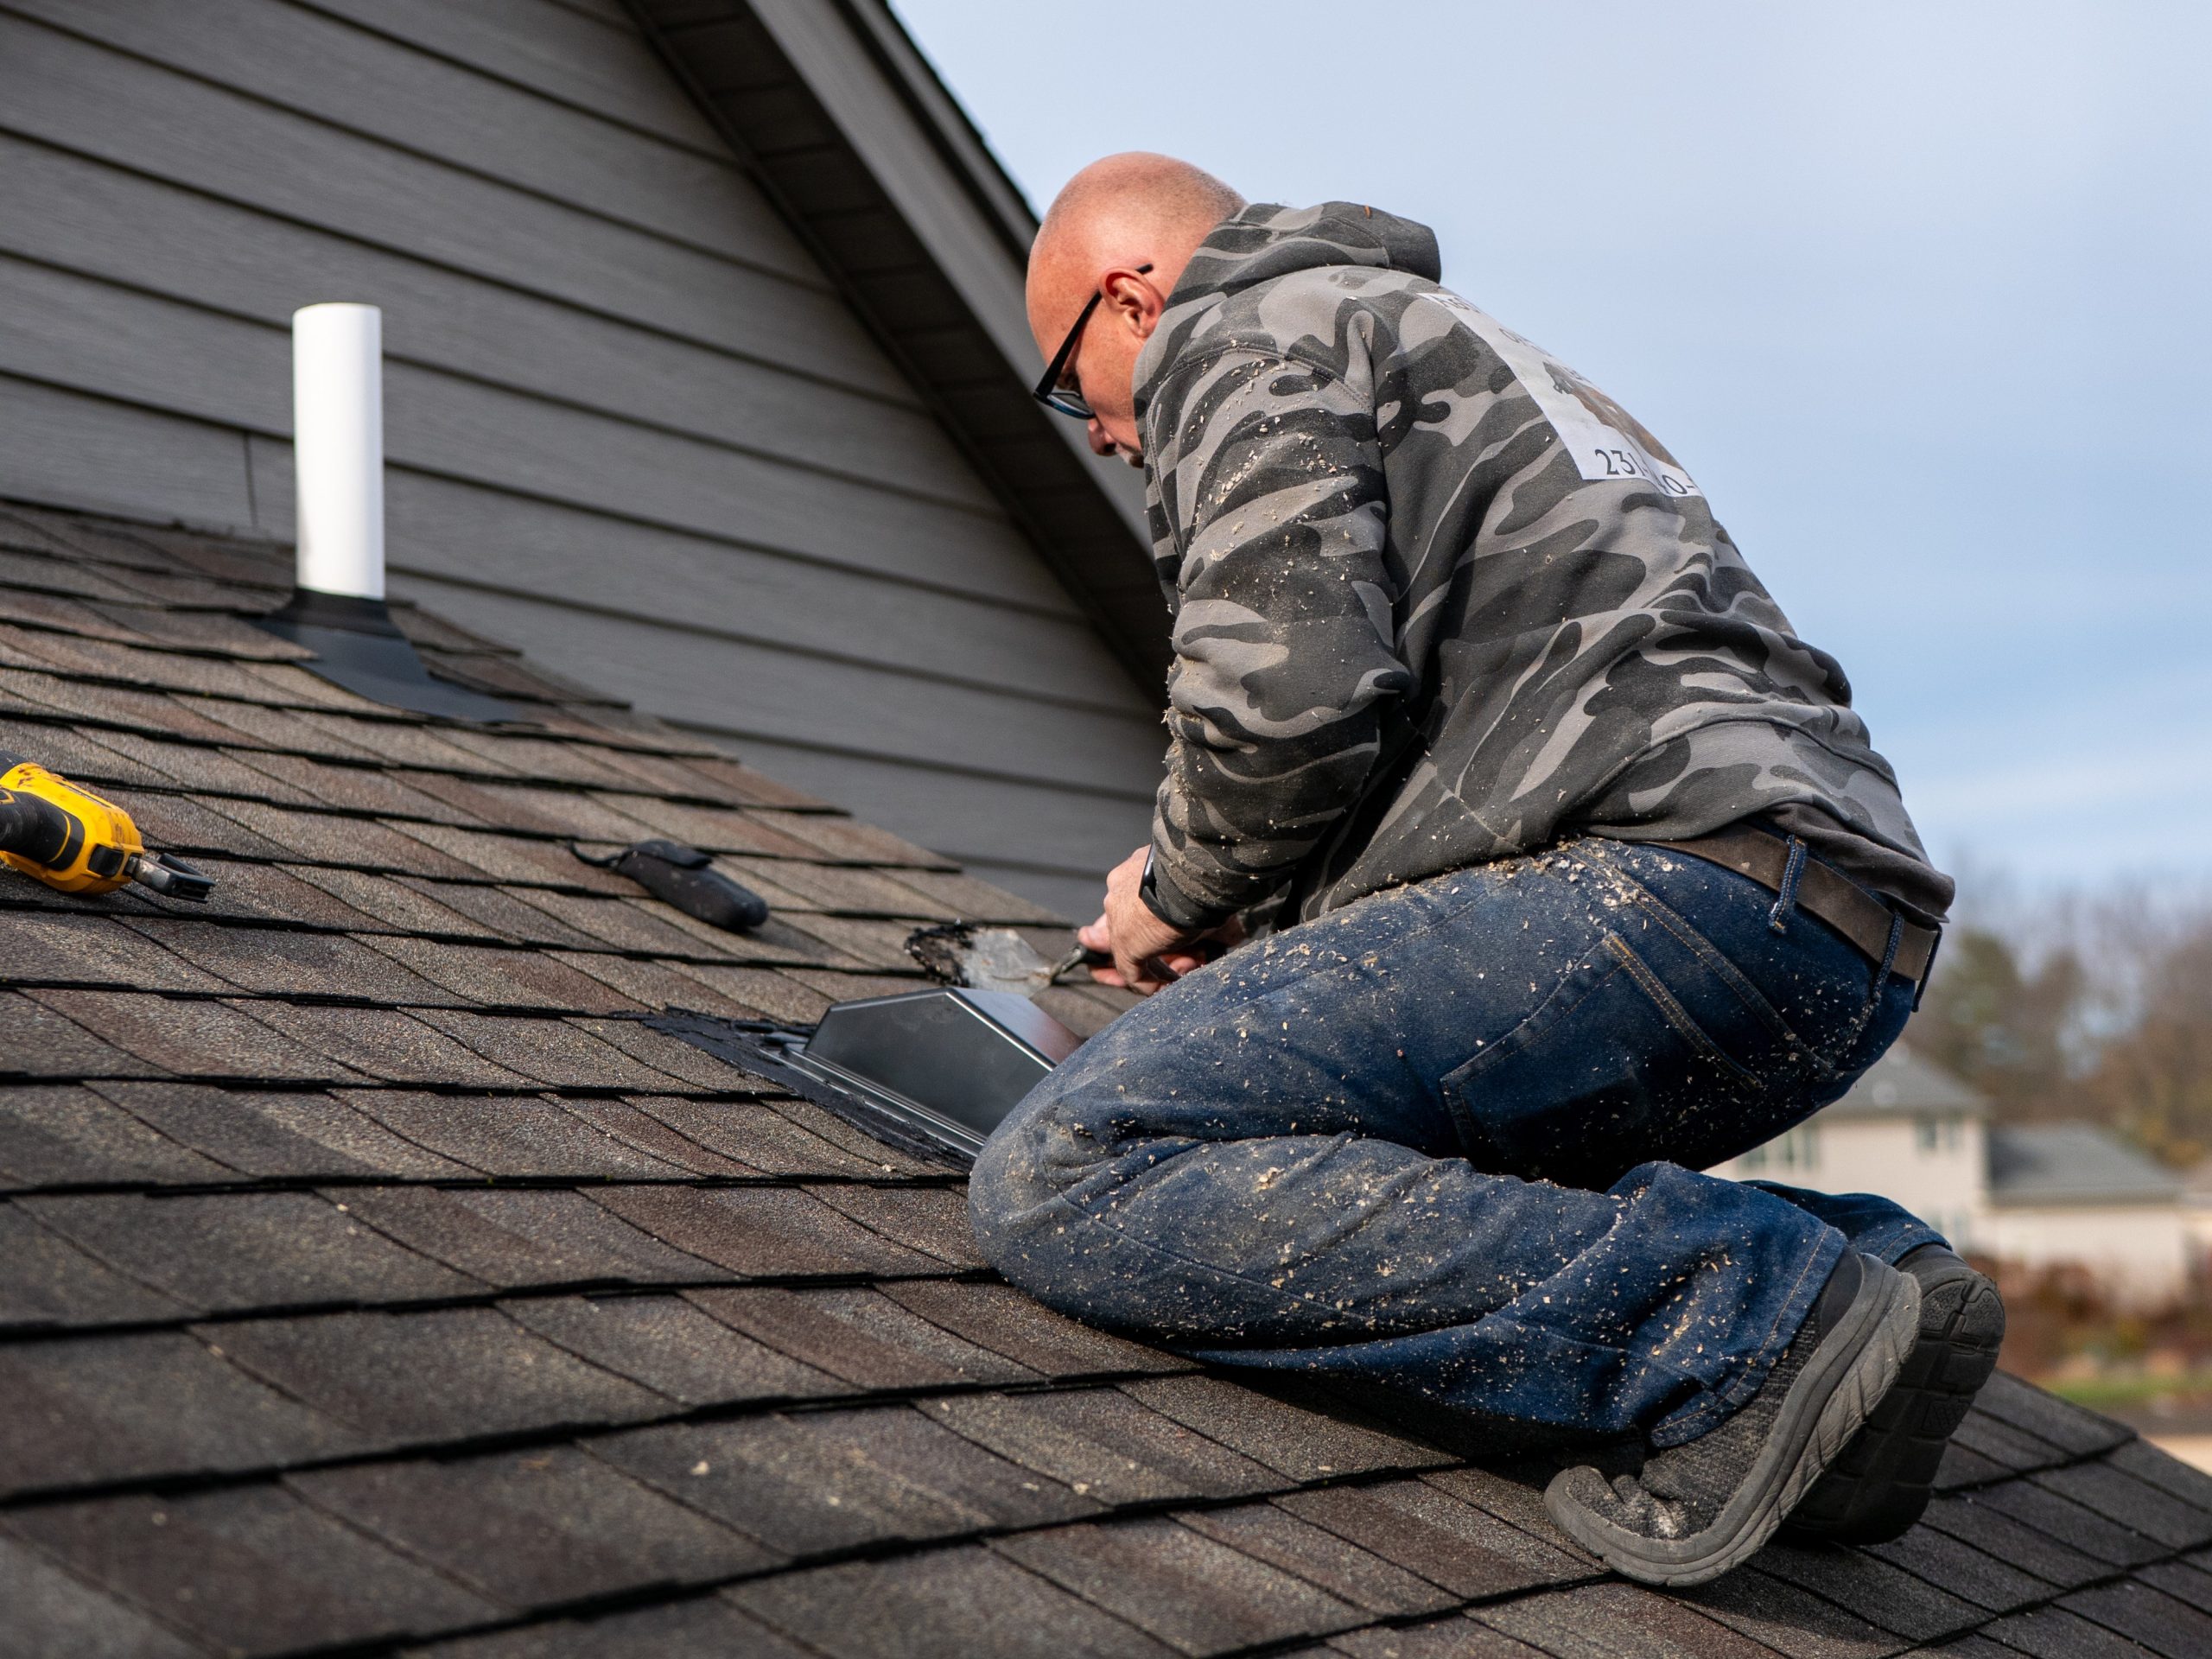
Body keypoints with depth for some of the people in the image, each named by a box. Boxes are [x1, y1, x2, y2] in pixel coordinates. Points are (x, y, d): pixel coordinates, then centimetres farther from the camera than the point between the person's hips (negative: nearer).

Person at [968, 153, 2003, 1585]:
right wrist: (1257, 937, 34)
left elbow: (1291, 686, -9)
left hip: (1675, 881, -10)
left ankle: (1743, 1320, -23)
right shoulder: (1473, 357, 38)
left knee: (1068, 1186, -16)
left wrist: (1182, 895, 10)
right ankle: (1848, 1264, 8)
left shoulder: (1247, 335, 9)